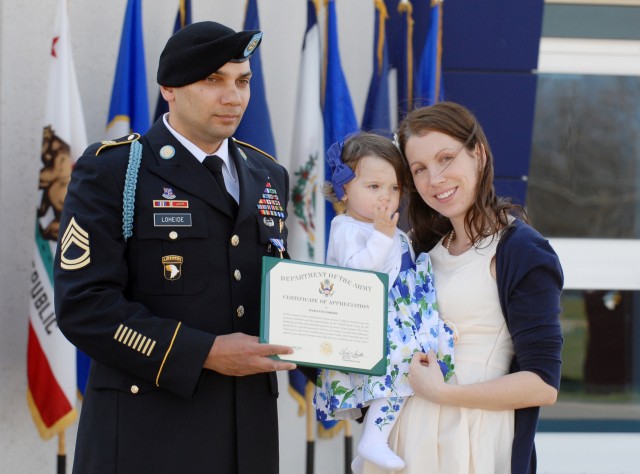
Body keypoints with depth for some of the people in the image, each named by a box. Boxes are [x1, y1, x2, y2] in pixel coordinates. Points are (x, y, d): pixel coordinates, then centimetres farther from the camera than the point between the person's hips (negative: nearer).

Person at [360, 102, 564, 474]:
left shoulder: (522, 251, -12)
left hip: (476, 443, -7)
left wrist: (439, 392, -18)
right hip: (412, 433, 7)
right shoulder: (429, 247, 10)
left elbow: (543, 384, -17)